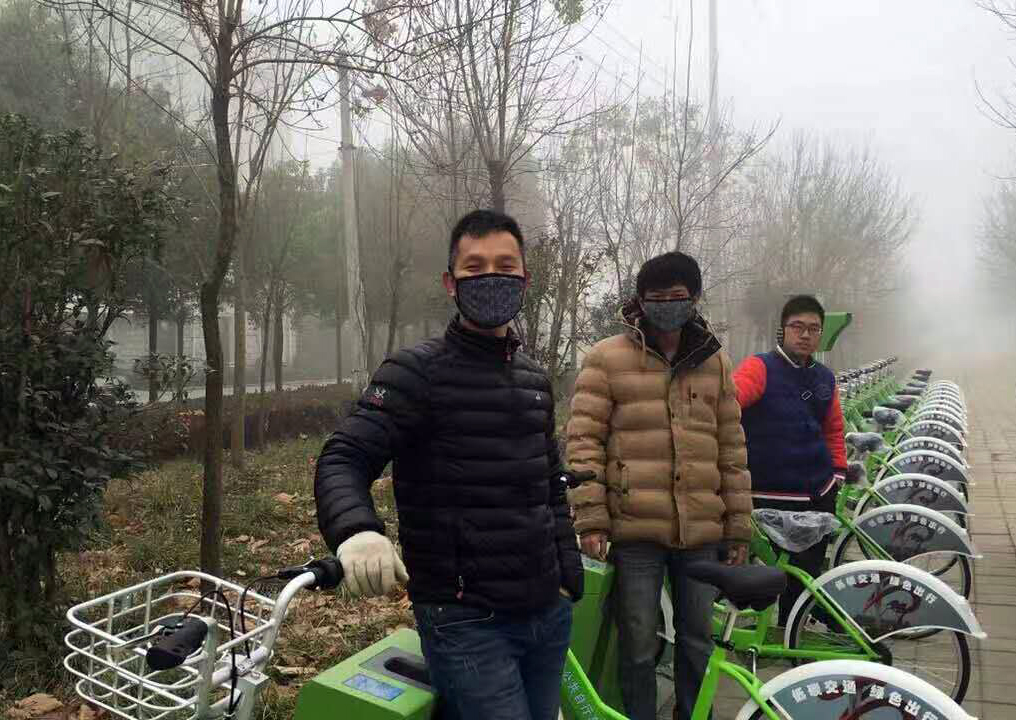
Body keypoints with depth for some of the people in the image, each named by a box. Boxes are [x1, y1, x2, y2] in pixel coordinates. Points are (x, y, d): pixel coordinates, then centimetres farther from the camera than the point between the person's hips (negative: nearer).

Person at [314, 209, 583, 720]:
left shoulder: (534, 380, 12)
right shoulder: (417, 371, -9)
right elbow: (343, 459, -17)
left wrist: (570, 577, 14)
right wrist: (355, 531, -37)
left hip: (548, 614, 7)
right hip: (466, 622, -6)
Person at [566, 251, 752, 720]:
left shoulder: (715, 361, 11)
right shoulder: (606, 359, 0)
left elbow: (732, 448, 13)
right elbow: (583, 440, -4)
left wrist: (739, 527, 11)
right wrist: (591, 519, -11)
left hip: (701, 531, 4)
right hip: (636, 529, -3)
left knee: (697, 643, 15)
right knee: (638, 649, 5)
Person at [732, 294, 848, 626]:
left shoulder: (825, 378, 10)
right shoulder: (760, 368, -11)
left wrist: (837, 473, 15)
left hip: (819, 496, 6)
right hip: (771, 497, -6)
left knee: (808, 571, 16)